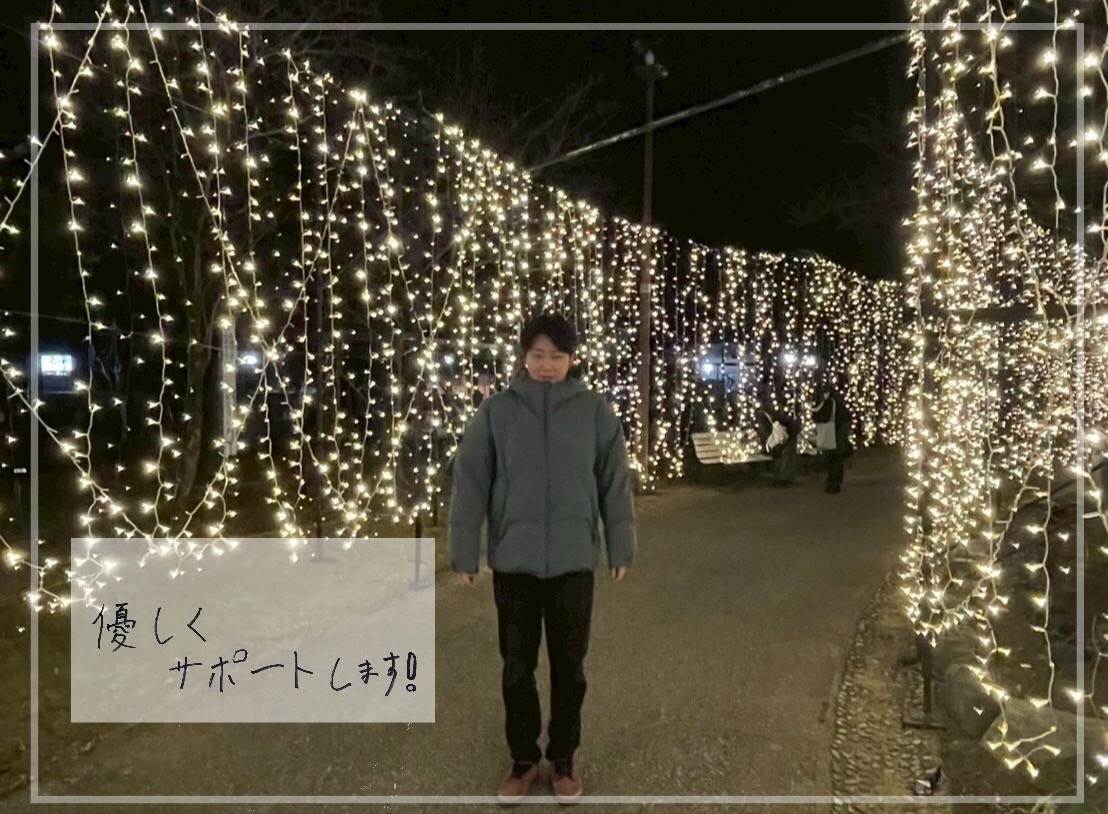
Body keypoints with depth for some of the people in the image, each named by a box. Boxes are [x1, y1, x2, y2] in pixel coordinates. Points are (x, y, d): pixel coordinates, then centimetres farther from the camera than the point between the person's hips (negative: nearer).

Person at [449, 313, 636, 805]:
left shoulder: (595, 411, -4)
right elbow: (470, 483, -4)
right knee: (517, 667, 13)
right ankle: (523, 758, 34)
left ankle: (563, 759, 35)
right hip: (513, 561, 0)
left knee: (569, 665, 14)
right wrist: (465, 553, -4)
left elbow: (615, 483, 2)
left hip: (574, 560, 0)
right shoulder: (497, 410, -6)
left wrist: (620, 547, 2)